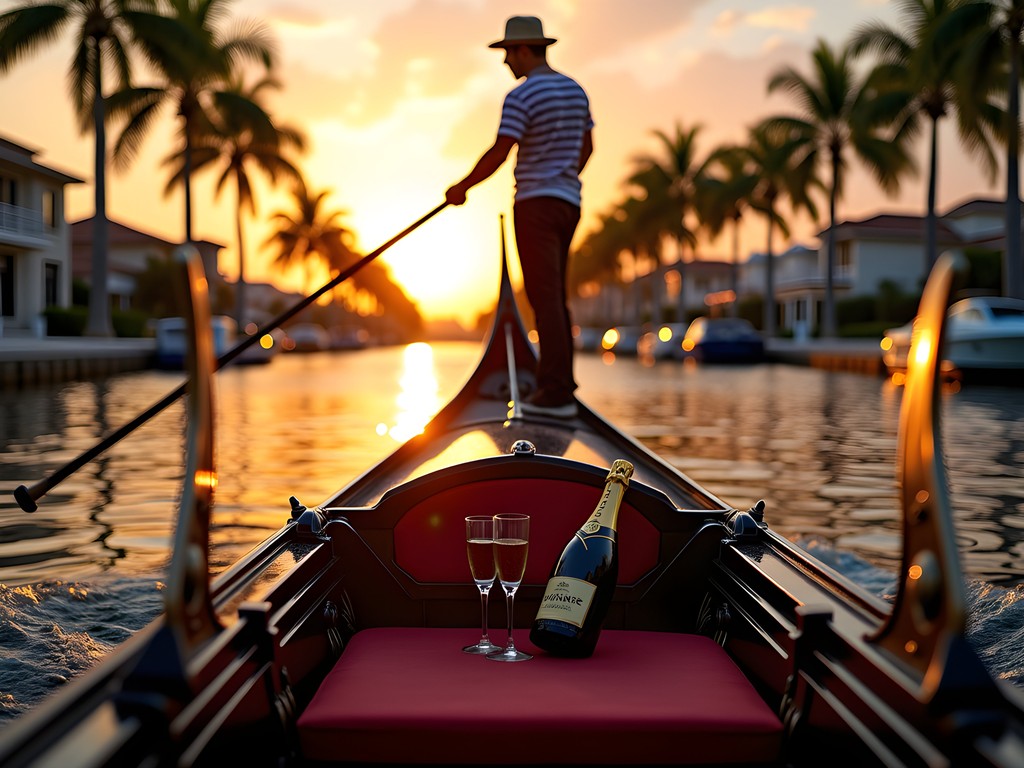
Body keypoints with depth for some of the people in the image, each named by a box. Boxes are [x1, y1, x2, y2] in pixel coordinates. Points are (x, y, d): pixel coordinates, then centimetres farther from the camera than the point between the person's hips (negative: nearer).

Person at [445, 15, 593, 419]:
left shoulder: (520, 98, -14)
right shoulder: (575, 90, 12)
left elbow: (498, 155, -19)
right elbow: (587, 146, 22)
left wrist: (461, 188, -6)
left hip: (536, 204, -8)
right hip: (567, 204, 8)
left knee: (545, 297, -9)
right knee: (553, 294, 16)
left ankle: (556, 393, -11)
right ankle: (558, 381, 20)